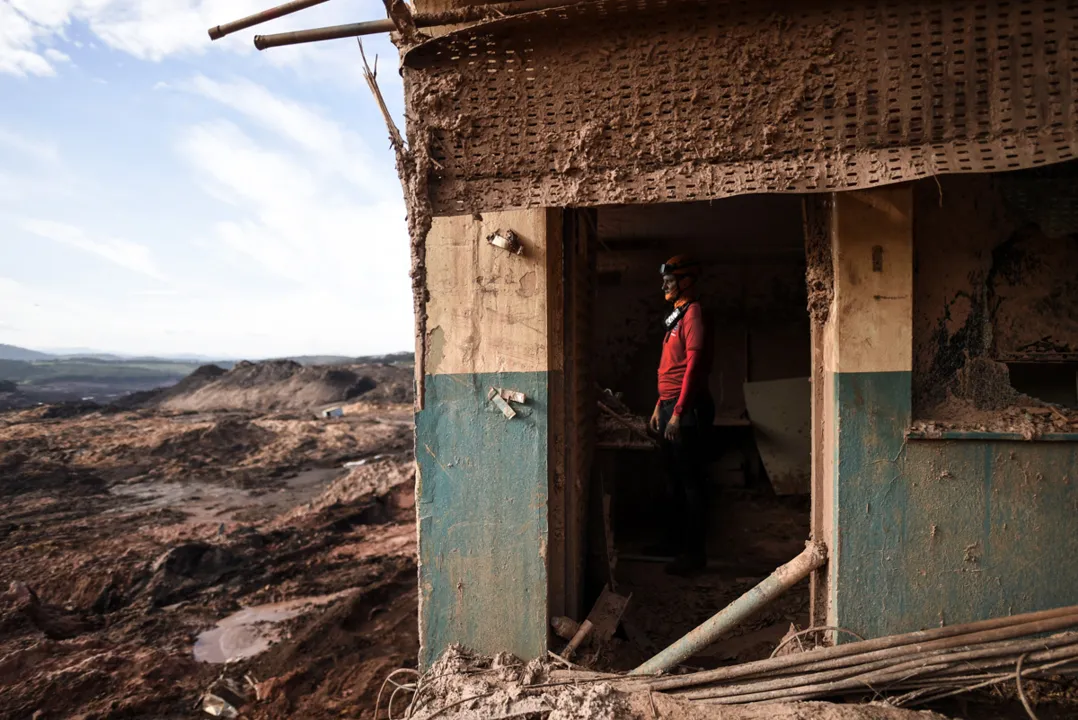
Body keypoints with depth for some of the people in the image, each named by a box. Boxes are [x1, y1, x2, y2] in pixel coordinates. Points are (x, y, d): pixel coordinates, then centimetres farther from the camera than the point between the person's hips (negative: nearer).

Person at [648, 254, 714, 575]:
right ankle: (674, 540, 26)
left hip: (688, 409, -10)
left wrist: (678, 412, -22)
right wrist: (660, 406, 19)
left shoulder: (694, 313, -10)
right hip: (670, 406, 10)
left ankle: (694, 552, 6)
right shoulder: (676, 315, 19)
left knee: (691, 480, -3)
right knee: (674, 479, 15)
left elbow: (694, 365, -19)